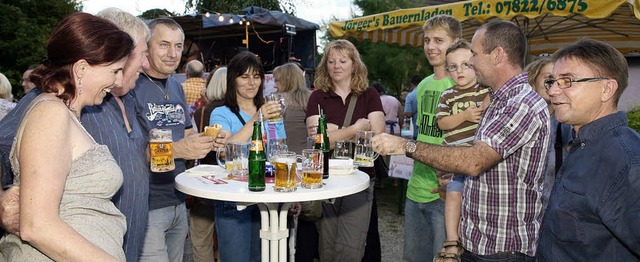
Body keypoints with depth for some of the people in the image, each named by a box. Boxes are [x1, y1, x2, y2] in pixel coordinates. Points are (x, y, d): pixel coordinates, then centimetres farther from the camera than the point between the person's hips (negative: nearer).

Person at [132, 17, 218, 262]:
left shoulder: (176, 87, 12)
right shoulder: (132, 86, -12)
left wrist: (208, 141, -1)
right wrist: (176, 149, -28)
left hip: (177, 202, 7)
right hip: (146, 205, -7)